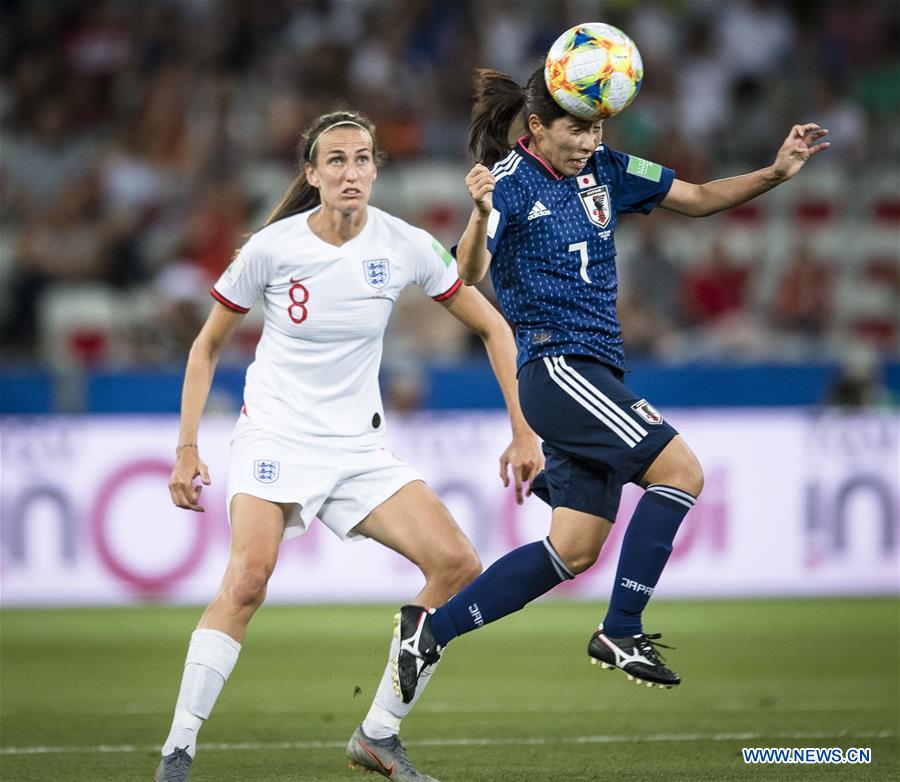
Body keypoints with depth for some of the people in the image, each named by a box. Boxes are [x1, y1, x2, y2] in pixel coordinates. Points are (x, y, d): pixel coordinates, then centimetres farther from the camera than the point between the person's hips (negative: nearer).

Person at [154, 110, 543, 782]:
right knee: (248, 578, -27)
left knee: (459, 567, -10)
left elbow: (492, 328, 5)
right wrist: (187, 448, -4)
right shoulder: (271, 247, -11)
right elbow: (208, 346, 2)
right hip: (275, 435, -4)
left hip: (359, 444, 4)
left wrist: (523, 433, 0)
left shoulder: (406, 247, -6)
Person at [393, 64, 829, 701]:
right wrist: (480, 216, -43)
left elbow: (698, 199, 17)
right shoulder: (509, 182, -10)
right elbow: (467, 275, -23)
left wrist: (776, 173, 3)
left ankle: (433, 629, 9)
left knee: (574, 551, 5)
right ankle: (620, 633, -14)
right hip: (555, 367, -8)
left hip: (595, 373, 8)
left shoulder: (604, 171, 10)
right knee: (680, 470, -18)